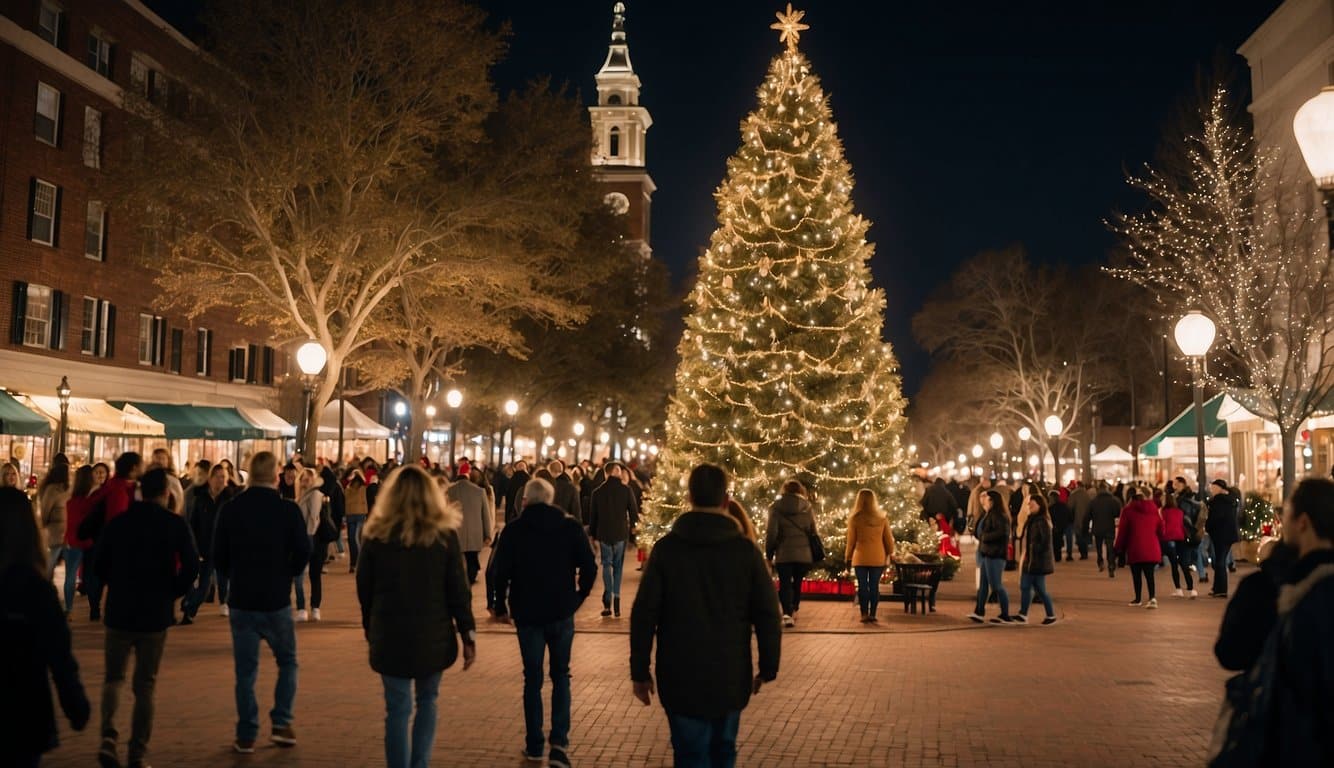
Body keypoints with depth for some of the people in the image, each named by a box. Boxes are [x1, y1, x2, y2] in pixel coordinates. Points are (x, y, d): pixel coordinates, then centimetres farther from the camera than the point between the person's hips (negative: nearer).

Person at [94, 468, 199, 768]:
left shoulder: (117, 523, 1)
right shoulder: (175, 524, -6)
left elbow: (100, 565, 2)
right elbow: (191, 565, -15)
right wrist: (175, 592, 1)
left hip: (119, 612, 1)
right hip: (156, 614, -1)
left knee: (114, 677, 17)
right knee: (145, 685, 9)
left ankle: (108, 735, -4)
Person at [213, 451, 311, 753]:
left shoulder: (230, 509, -5)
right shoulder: (288, 510, -11)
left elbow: (218, 555, -1)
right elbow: (303, 553, -9)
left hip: (241, 600, 1)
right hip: (276, 600, -1)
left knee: (245, 669, 9)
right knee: (287, 662, 17)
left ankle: (246, 736, 11)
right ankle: (281, 724, 9)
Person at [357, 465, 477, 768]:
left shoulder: (377, 534, -3)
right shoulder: (444, 534, -5)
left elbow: (364, 589, 4)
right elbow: (458, 590, -5)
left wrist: (371, 628, 16)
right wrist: (469, 634, 2)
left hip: (390, 636, 0)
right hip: (433, 635, 0)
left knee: (398, 709, 7)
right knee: (427, 700, 18)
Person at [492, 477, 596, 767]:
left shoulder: (514, 529, -3)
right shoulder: (570, 526, -1)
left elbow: (501, 571, -7)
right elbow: (589, 567, -6)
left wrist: (501, 605, 6)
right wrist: (578, 597, 8)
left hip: (527, 613, 0)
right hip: (561, 613, 0)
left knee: (532, 679, 11)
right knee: (561, 675, 12)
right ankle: (559, 742, -2)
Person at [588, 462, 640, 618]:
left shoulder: (598, 492, 1)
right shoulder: (626, 490, -5)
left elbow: (592, 515, 6)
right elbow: (634, 510, -3)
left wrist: (593, 535, 14)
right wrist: (633, 525, 15)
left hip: (603, 534, 1)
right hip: (621, 533, -1)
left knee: (607, 564, 7)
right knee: (618, 566, 10)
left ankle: (607, 603, -6)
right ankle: (616, 600, 2)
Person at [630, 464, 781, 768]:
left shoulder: (666, 548, -6)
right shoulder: (745, 550, -5)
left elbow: (643, 614, -6)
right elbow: (767, 614, -3)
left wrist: (640, 671, 2)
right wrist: (768, 668, 8)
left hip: (680, 677, -1)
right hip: (731, 676, 1)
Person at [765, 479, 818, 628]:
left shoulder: (776, 507, -1)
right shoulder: (807, 507, 6)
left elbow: (771, 533, -5)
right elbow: (813, 532, 8)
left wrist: (769, 554, 4)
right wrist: (814, 556, 16)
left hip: (784, 554, -2)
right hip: (804, 553, 2)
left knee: (785, 584, 1)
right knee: (797, 583, 18)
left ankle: (787, 613, -16)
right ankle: (794, 611, 21)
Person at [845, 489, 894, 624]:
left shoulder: (855, 518, -7)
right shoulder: (882, 517, 0)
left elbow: (851, 540, 0)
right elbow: (888, 538, 5)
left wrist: (848, 555, 13)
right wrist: (890, 553, 19)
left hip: (861, 557, -2)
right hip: (878, 558, 2)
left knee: (863, 586, 4)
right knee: (874, 586, 6)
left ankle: (864, 614, 2)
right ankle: (872, 615, 6)